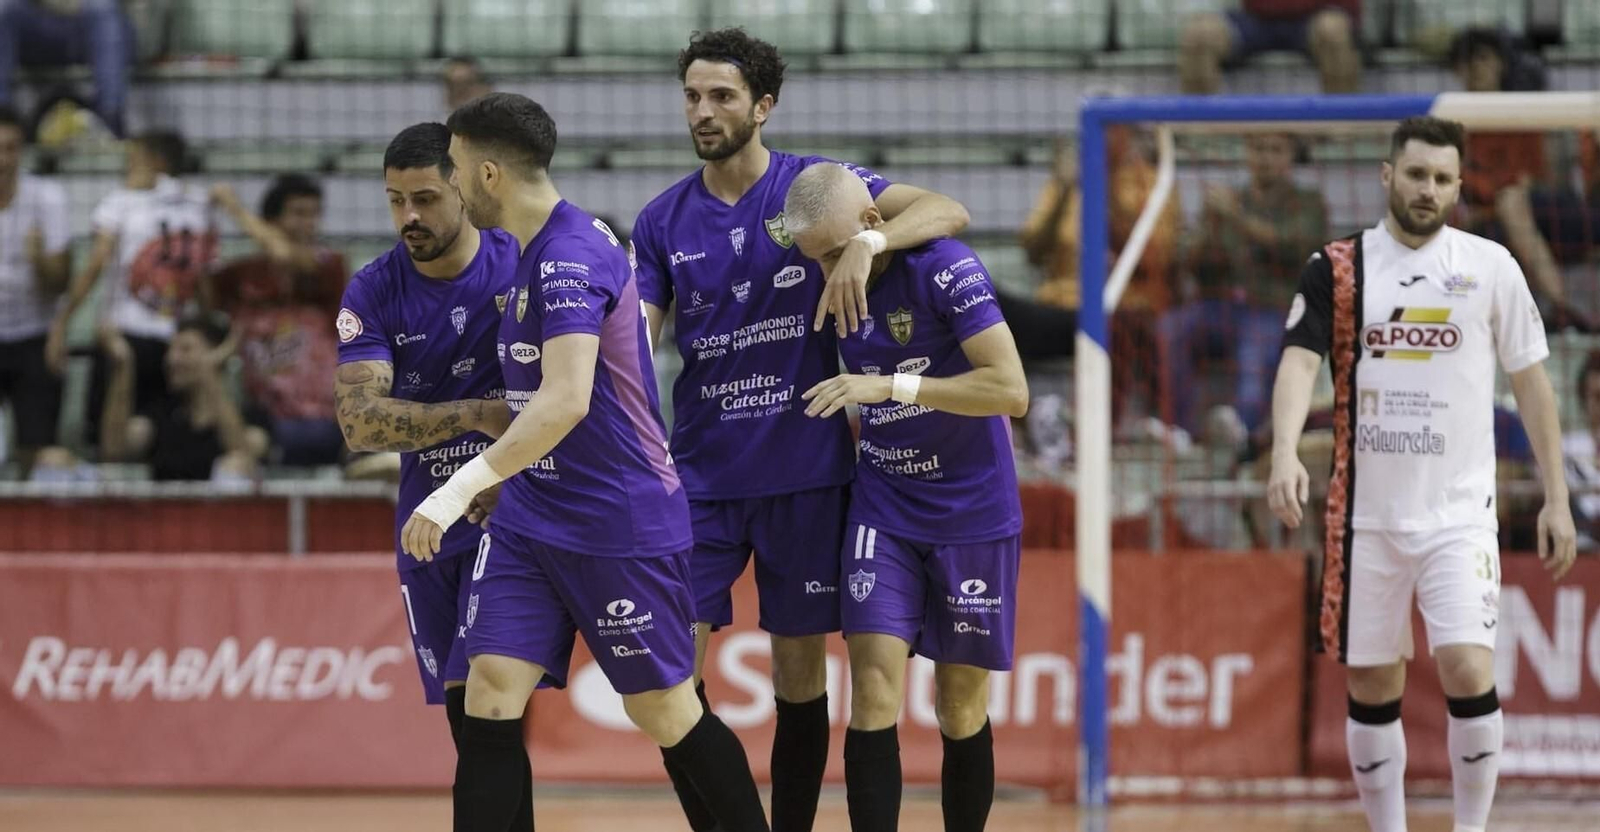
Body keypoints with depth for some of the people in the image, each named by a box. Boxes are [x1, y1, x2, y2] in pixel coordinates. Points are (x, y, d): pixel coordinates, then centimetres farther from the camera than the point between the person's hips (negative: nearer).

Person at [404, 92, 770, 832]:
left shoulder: (571, 257, -20)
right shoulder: (531, 252, 10)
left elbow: (564, 401, -32)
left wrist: (463, 486, -36)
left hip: (621, 525, -8)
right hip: (530, 516, 8)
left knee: (665, 715, 3)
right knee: (490, 699, -4)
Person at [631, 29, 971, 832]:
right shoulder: (662, 220, 5)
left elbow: (948, 212, -13)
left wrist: (866, 241, -31)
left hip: (804, 475, -2)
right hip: (701, 473, 2)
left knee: (799, 676, 5)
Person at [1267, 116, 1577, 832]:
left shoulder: (1491, 267, 2)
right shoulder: (1337, 268, 1)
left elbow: (1530, 381, 8)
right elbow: (1299, 362, -11)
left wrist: (1556, 499, 6)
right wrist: (1285, 455, -30)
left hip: (1459, 511, -1)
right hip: (1366, 513, 1)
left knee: (1468, 671, -15)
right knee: (1372, 688, 6)